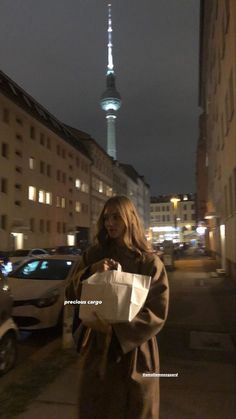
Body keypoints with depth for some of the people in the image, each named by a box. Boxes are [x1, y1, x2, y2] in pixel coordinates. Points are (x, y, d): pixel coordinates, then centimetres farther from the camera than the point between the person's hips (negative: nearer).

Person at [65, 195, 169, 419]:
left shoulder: (149, 262, -10)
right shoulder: (93, 255, 0)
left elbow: (157, 313, -13)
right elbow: (71, 294, 0)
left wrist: (115, 327, -25)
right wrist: (90, 272, -19)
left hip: (134, 352, -2)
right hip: (96, 347, 3)